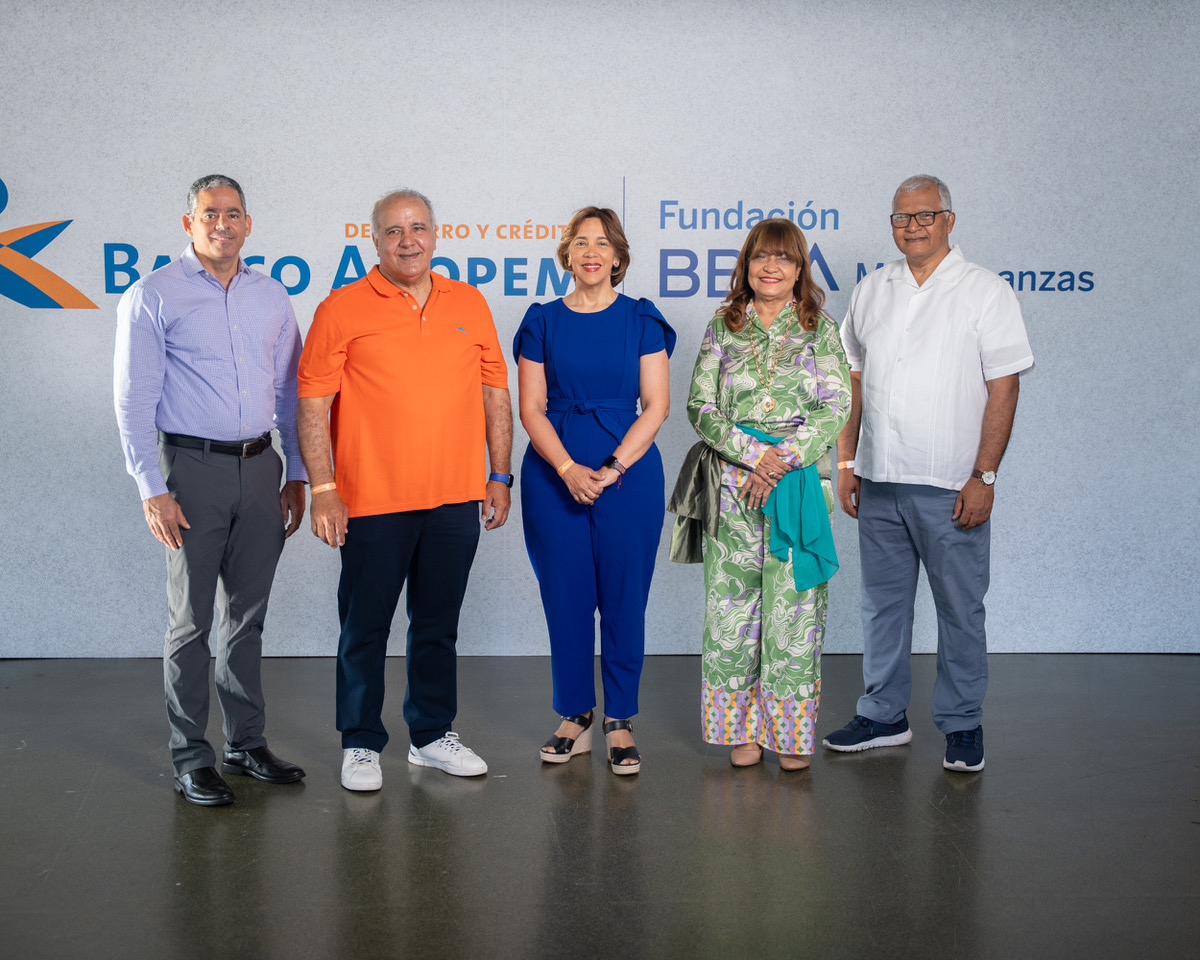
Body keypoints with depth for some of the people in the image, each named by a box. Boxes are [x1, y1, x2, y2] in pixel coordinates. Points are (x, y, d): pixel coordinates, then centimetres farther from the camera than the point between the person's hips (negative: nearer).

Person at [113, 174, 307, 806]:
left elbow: (289, 392, 15)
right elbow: (134, 401, -6)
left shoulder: (271, 296, 11)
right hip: (193, 468, -4)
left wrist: (297, 473, 11)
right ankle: (190, 756, 12)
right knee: (191, 620, 1)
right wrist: (152, 490, -12)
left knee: (248, 614, 11)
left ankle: (246, 742, 22)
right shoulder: (152, 297, -3)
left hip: (260, 470, 4)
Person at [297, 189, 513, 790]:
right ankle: (361, 744, 20)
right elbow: (313, 404, -5)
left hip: (455, 501, 3)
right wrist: (323, 489, -12)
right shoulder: (342, 310, -3)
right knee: (365, 628, 6)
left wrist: (499, 476, 8)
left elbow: (495, 392, 12)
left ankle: (433, 735, 28)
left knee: (438, 624, 14)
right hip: (372, 502, -3)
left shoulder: (469, 304, 8)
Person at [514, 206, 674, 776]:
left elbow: (656, 406, -1)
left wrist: (612, 468, -12)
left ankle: (619, 723, 13)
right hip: (554, 475, 1)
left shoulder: (642, 320, 4)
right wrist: (568, 468, -12)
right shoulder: (542, 322, 7)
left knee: (624, 599, 2)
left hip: (629, 474, -1)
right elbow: (531, 408, 2)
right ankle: (574, 718, 18)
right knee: (565, 598, 5)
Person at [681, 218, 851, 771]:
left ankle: (791, 733, 10)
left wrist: (784, 459, -13)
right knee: (731, 601, 0)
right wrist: (753, 454, -12)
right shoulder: (723, 326, 8)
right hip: (734, 481, 1)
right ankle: (743, 729, 13)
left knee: (795, 602, -1)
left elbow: (836, 406, -1)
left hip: (801, 480, -1)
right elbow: (700, 406, 1)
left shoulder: (819, 327, 7)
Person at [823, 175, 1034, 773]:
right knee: (882, 602, 12)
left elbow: (1004, 390, -6)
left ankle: (962, 725, 17)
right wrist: (846, 461, 9)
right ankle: (884, 716, 25)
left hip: (951, 487, -4)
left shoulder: (986, 292, -2)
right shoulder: (870, 291, 11)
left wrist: (984, 476, -12)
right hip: (878, 482, 4)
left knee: (960, 608, 3)